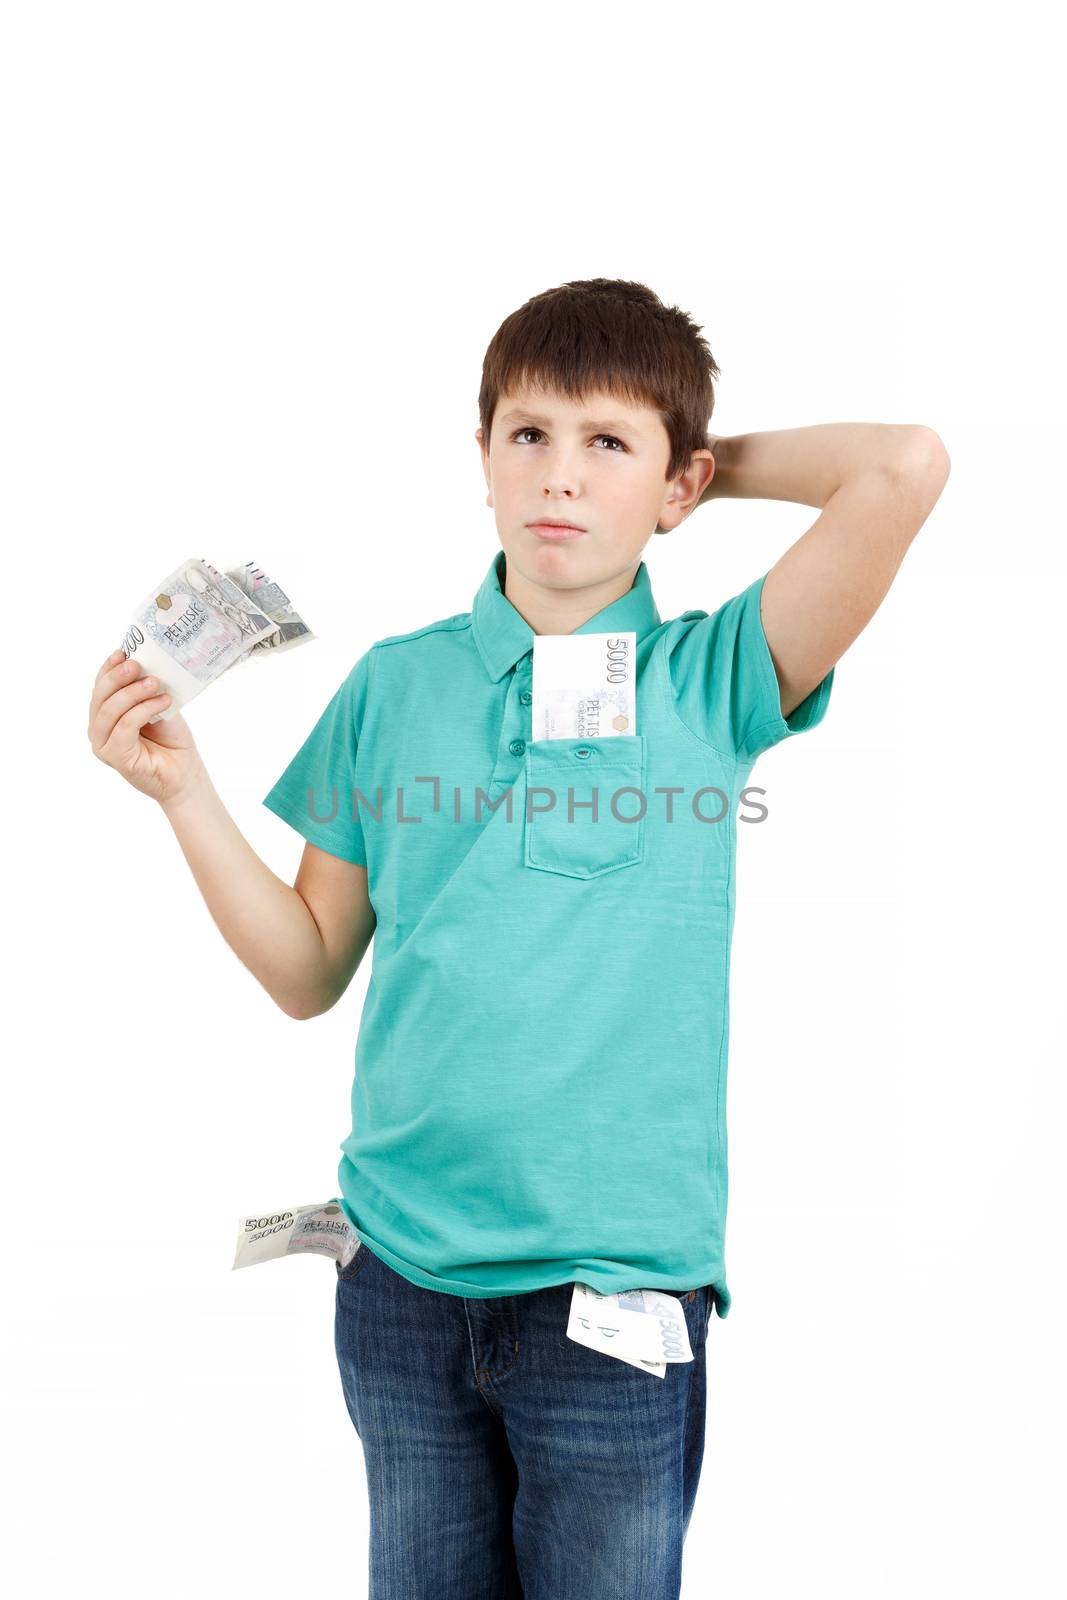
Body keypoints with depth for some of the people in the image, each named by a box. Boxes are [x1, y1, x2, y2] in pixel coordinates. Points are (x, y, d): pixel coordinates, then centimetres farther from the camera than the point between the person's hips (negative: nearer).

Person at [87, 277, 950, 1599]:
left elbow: (905, 466, -15)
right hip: (401, 1271, 3)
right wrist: (181, 790, 0)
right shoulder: (396, 685, 5)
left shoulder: (708, 683, -2)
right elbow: (308, 973, 8)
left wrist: (709, 465, -1)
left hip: (620, 1287, -2)